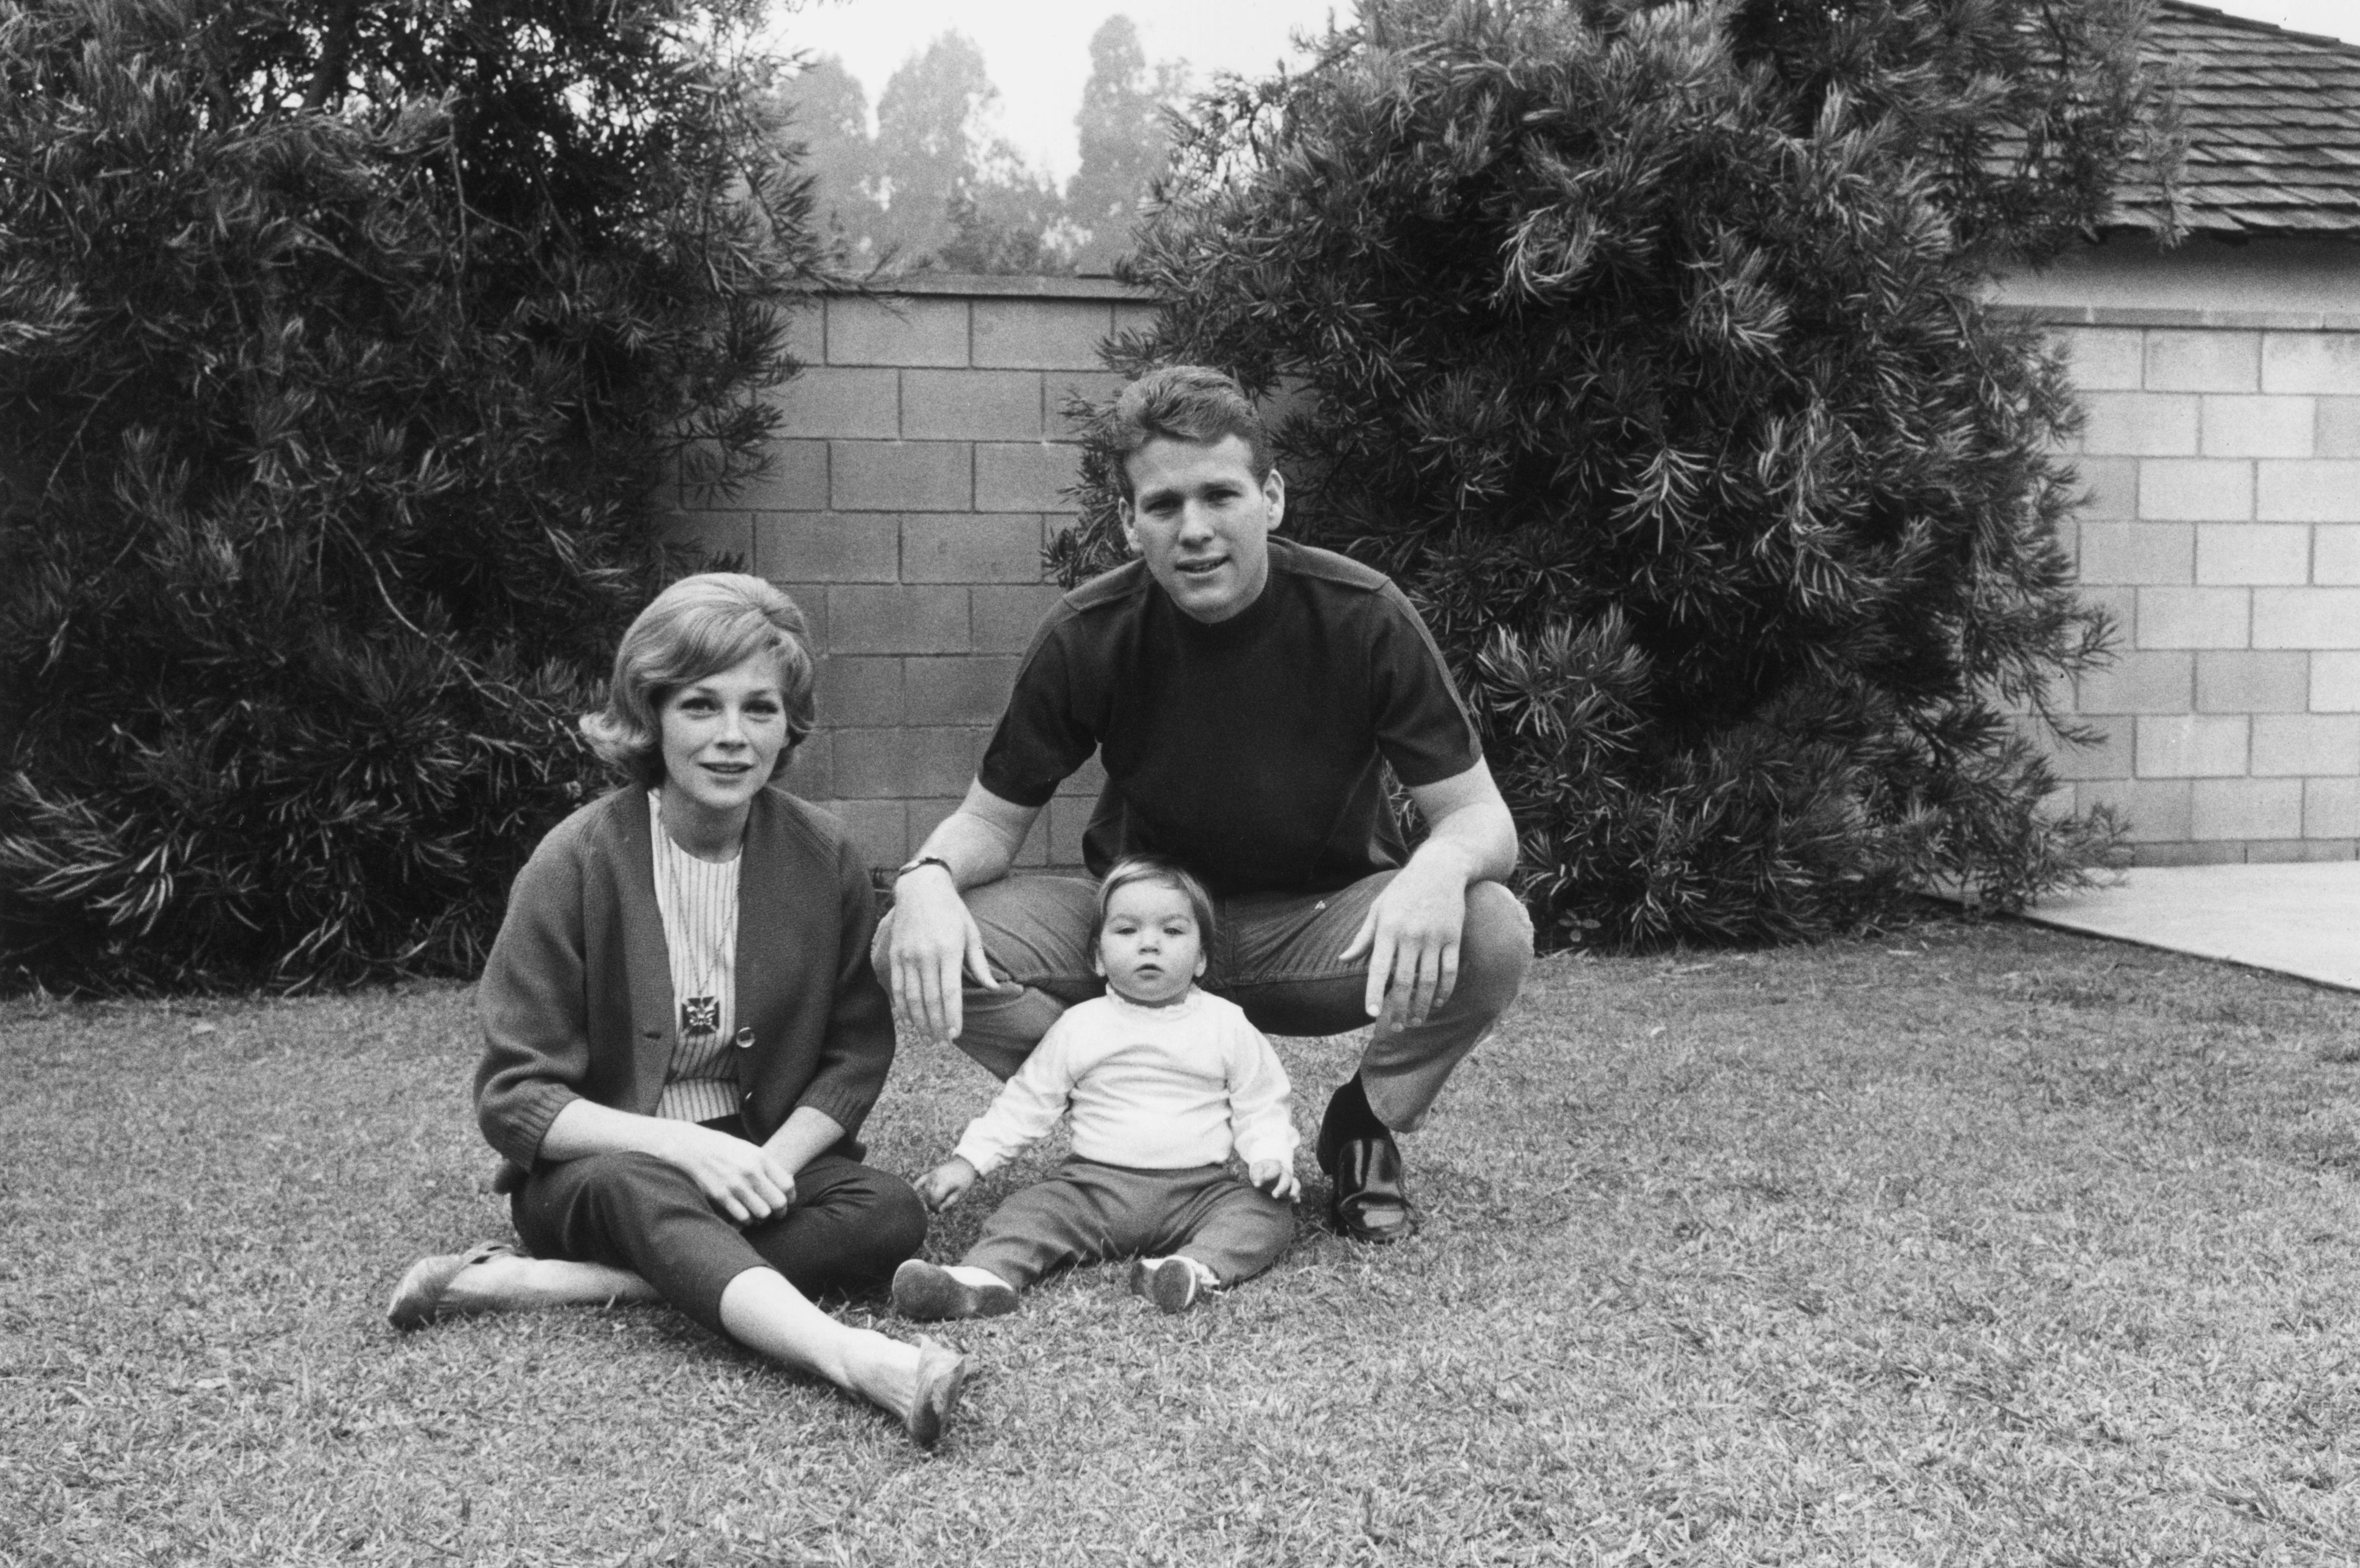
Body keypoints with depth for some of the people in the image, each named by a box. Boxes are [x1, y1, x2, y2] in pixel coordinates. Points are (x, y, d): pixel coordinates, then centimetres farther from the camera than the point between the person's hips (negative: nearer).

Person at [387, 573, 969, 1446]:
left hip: (762, 1157, 3)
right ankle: (854, 1358, -58)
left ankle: (542, 1285, -28)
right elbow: (513, 1098, -12)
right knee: (632, 1188, -36)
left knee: (890, 1214, -25)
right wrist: (687, 1147, -26)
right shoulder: (577, 863, -13)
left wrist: (776, 1161, -17)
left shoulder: (823, 858, -4)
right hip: (600, 1165, -3)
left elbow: (856, 1053, 3)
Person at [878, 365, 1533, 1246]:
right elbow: (991, 818, -4)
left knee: (1493, 935, -32)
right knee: (912, 949, -23)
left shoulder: (1360, 617, -18)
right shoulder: (1087, 636, -14)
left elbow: (1481, 817, -15)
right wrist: (927, 879, -29)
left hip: (1324, 929, -1)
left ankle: (1364, 1128, 1)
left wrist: (1441, 869, -41)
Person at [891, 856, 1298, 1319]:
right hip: (1095, 1184, 1)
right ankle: (980, 1279, -45)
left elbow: (1262, 1107, 10)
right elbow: (1026, 1103, 12)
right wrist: (969, 1159, 2)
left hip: (1198, 1190, 0)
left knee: (1269, 1212, -24)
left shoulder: (1228, 1026, 6)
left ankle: (1199, 1269, -46)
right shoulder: (1079, 1027, 8)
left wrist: (1272, 1158, -10)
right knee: (1033, 1208, -23)